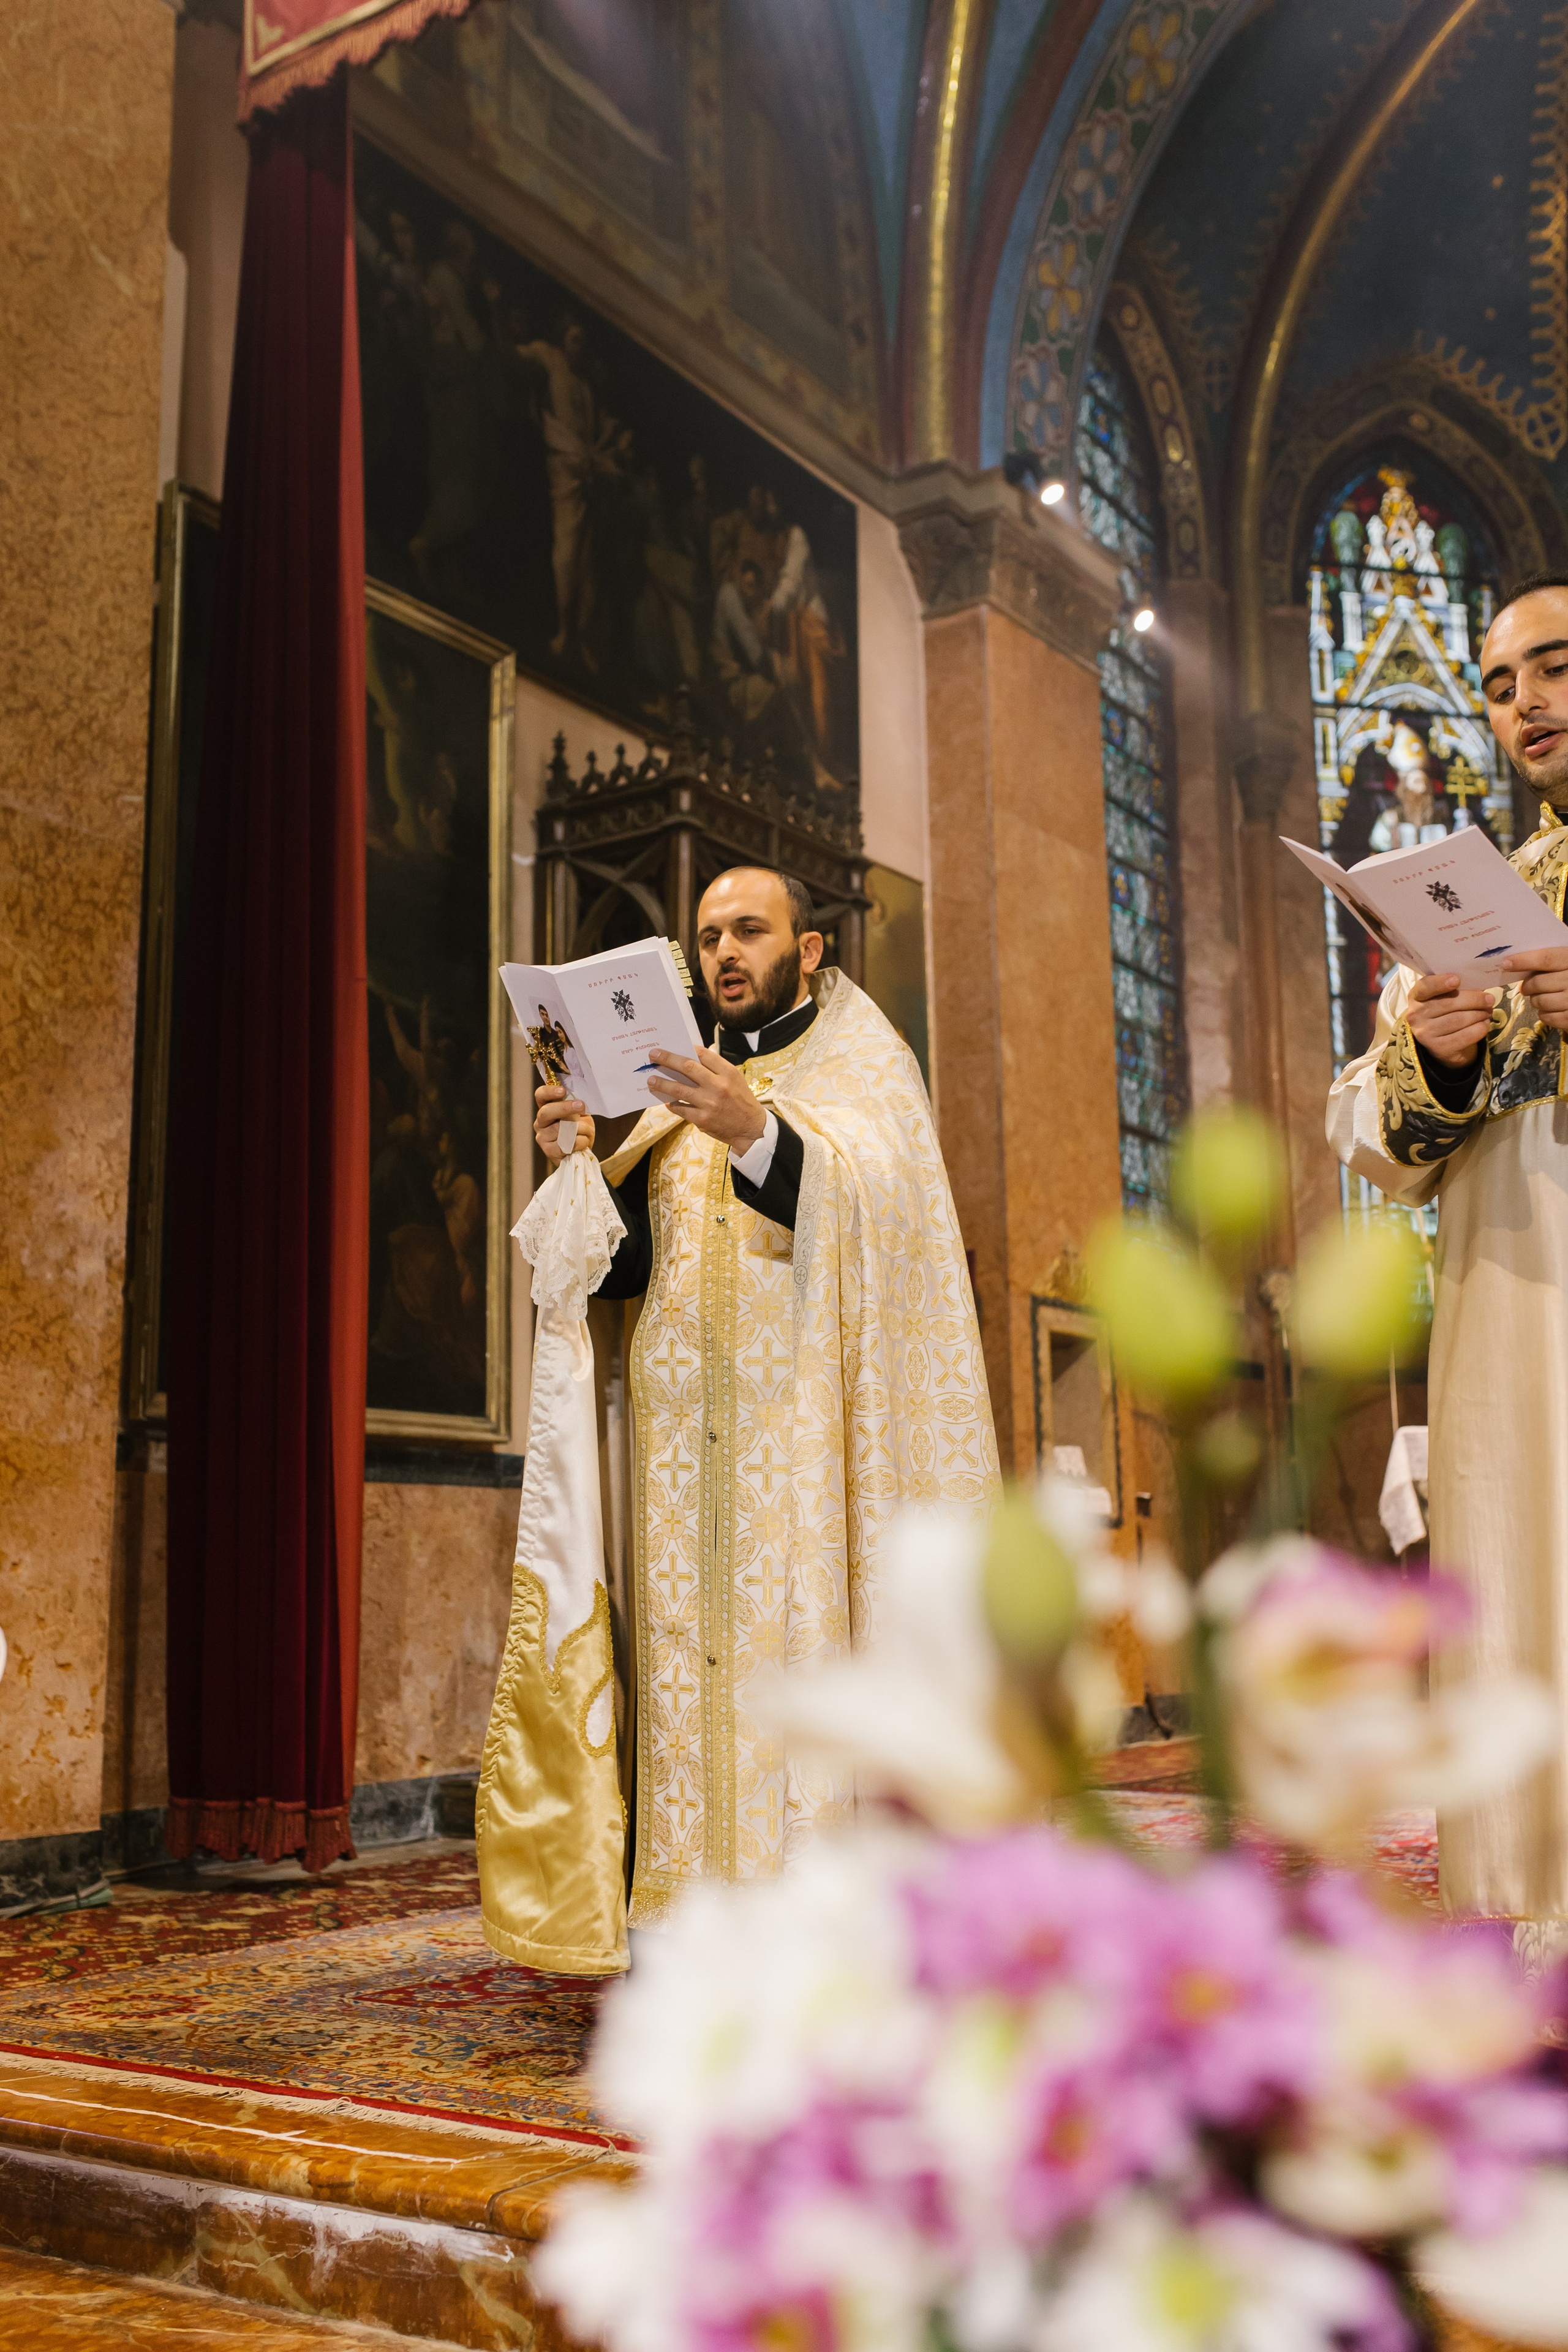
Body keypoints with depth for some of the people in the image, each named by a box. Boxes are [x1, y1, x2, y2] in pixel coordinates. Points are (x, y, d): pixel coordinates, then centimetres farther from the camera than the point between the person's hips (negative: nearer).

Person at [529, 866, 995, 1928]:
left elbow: (866, 1201, -14)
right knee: (697, 1650, -2)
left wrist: (757, 1133, -30)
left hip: (810, 1419, -4)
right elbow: (629, 1259, 13)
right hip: (692, 1433, 5)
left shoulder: (861, 1063, 8)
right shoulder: (692, 1087, 23)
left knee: (815, 1632, -11)